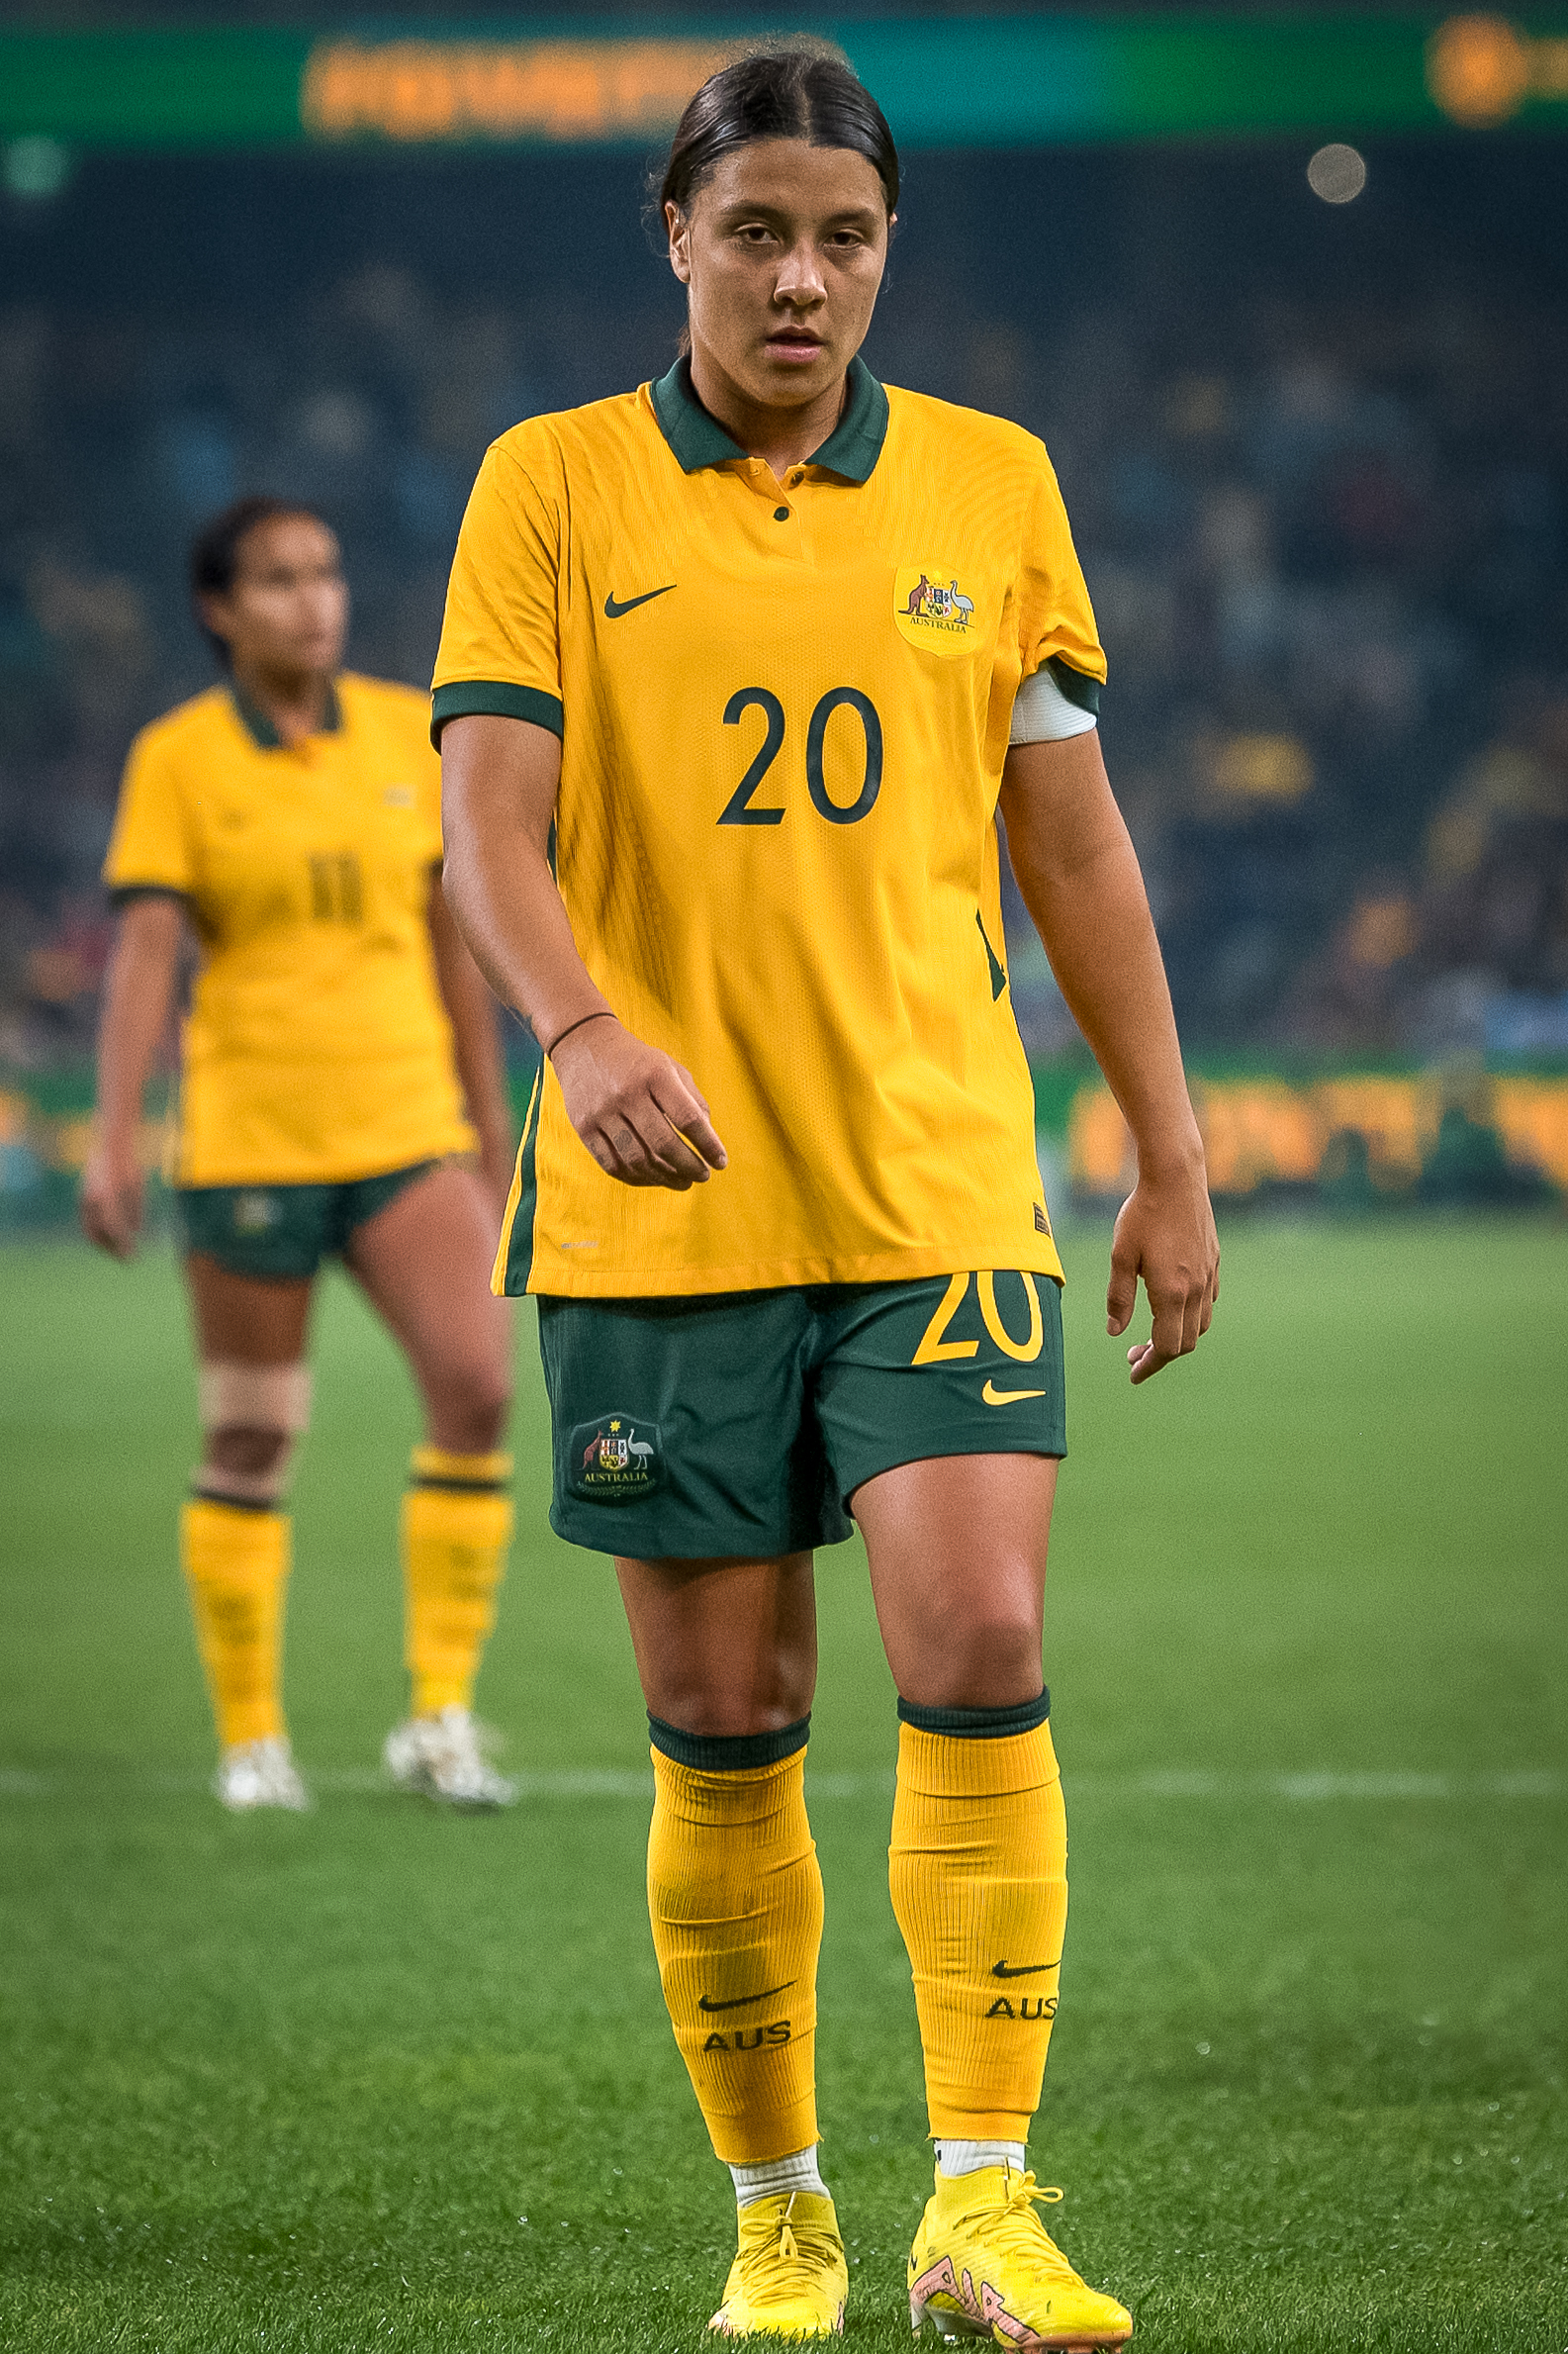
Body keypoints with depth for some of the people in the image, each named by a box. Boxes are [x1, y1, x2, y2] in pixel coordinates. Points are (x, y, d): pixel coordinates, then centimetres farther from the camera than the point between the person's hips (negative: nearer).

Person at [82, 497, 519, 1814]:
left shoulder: (410, 733, 7)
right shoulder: (178, 758, -3)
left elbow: (453, 939, 13)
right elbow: (145, 951, -9)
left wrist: (491, 1131, 15)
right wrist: (114, 1145, -18)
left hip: (411, 1126, 3)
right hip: (248, 1142, -3)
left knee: (478, 1387, -14)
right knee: (250, 1445, 3)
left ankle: (441, 1719, -4)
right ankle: (251, 1738, 17)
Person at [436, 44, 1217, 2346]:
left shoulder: (993, 483, 8)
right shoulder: (553, 487, 2)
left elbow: (1074, 839, 13)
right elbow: (488, 814, -8)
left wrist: (1170, 1161, 10)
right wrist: (585, 1030, -27)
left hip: (940, 1184, 1)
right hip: (663, 1209, -1)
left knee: (981, 1657, -15)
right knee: (724, 1729, 4)